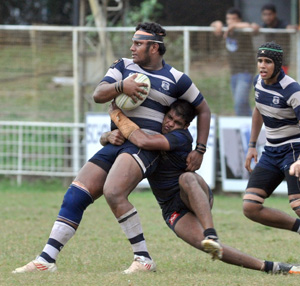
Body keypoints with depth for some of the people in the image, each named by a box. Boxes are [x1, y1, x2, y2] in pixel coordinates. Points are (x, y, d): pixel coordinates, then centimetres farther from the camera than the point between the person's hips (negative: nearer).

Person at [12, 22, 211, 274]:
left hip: (144, 146, -6)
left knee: (113, 192, -30)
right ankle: (46, 260, -1)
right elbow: (98, 95, 2)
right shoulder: (124, 66, 13)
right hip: (115, 144, 6)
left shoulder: (176, 79, 2)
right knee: (75, 195, -5)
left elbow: (204, 110, 11)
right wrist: (121, 86, -18)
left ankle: (144, 260, -22)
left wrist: (199, 150, 4)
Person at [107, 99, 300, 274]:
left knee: (187, 178, -43)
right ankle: (267, 267, -24)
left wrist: (118, 115, -24)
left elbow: (145, 142, -33)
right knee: (210, 247, -24)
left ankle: (211, 235, -56)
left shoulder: (181, 137, -16)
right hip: (173, 211, 5)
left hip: (194, 196, -5)